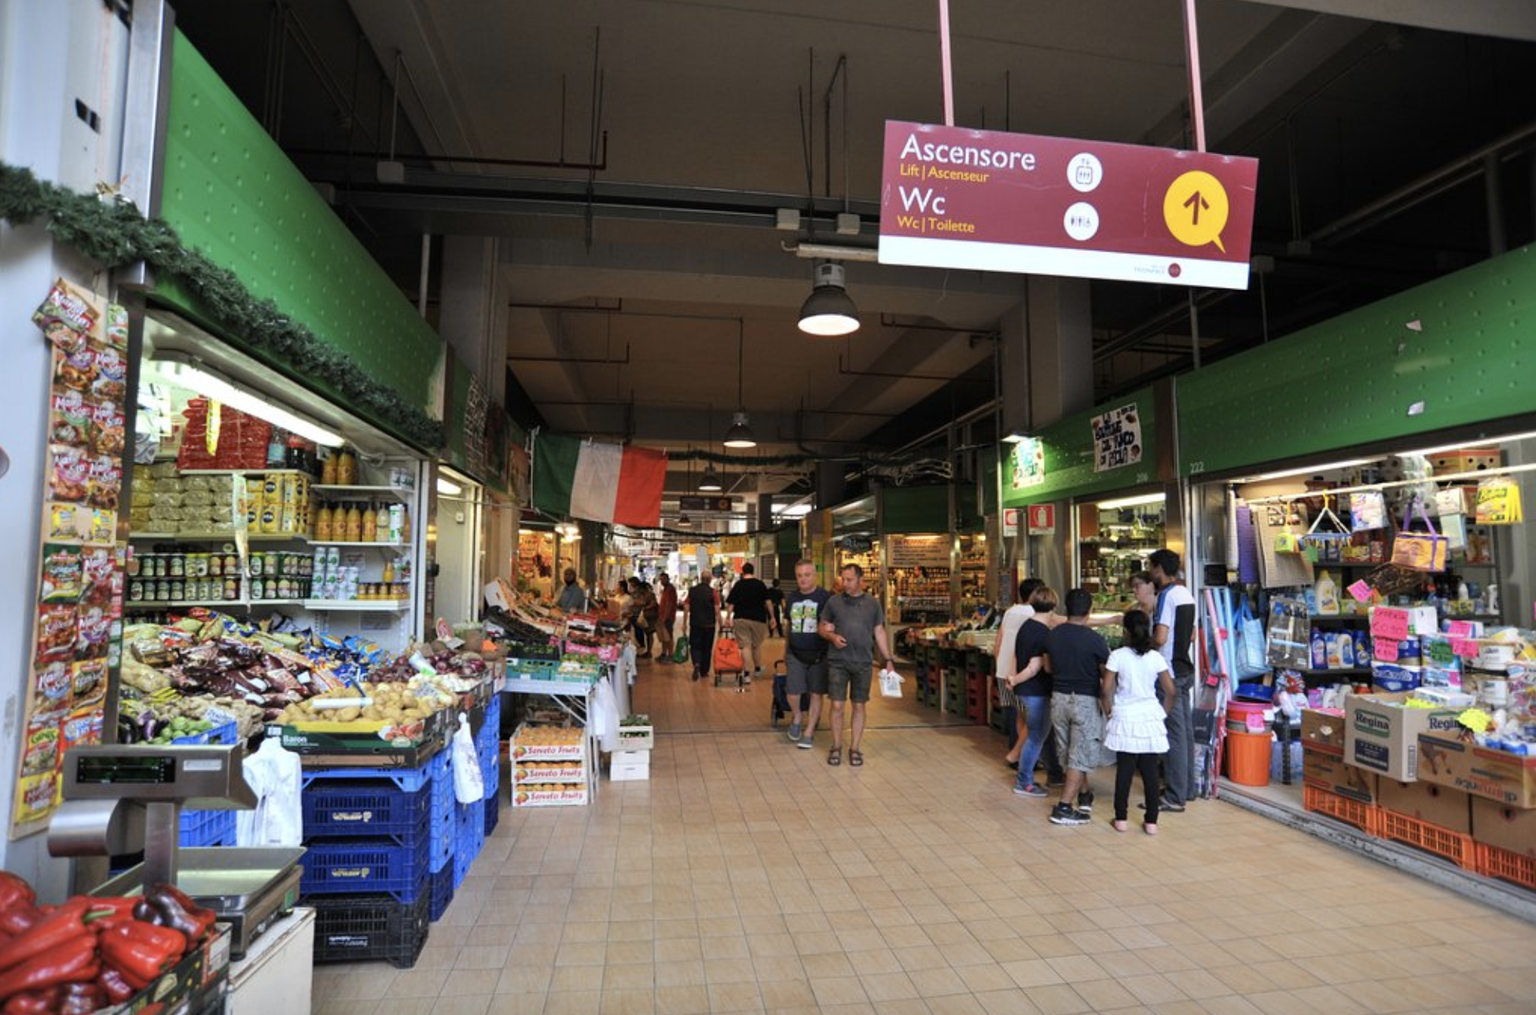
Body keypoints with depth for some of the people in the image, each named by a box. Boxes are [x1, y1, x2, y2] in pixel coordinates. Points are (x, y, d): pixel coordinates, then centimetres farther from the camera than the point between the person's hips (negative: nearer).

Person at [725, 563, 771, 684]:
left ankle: (746, 674, -10)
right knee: (757, 645, 17)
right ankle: (758, 669, 33)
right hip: (758, 619, 1)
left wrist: (729, 617, 0)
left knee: (745, 646, -1)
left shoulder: (738, 585, -1)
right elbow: (767, 602, -3)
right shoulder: (760, 584, 0)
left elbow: (730, 603, -5)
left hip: (741, 619, -1)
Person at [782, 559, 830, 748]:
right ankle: (796, 717, 27)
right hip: (795, 654, 3)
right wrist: (785, 652, 17)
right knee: (792, 692, -3)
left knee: (816, 694, 4)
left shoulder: (826, 597, -6)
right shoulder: (791, 598, 9)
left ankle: (809, 733, 17)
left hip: (818, 655, -3)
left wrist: (825, 630, -18)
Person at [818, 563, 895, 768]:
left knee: (859, 706, 7)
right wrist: (832, 636, -13)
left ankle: (854, 749, 19)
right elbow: (822, 627, 8)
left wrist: (888, 660, 4)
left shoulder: (873, 603, 5)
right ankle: (836, 747, 16)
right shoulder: (833, 601, 2)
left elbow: (879, 633, 8)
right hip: (837, 662, -1)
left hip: (863, 663, 1)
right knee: (837, 705, -1)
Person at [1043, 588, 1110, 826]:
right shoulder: (1095, 639, -16)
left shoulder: (1052, 635, -1)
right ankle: (1064, 808, 1)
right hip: (1085, 701, -5)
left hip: (1059, 697, 5)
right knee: (1080, 756, 2)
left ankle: (1084, 795, 36)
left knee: (1069, 753, 19)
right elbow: (1107, 675, -6)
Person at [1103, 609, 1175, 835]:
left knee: (1124, 769, 6)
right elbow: (1170, 690, 0)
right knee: (1150, 771, 7)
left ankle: (1120, 819, 13)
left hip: (1125, 718, -2)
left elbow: (1107, 689, -10)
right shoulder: (1156, 657, -2)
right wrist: (1163, 713, 14)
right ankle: (1151, 821, 14)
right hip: (1150, 717, 2)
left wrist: (1109, 712, 4)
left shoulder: (1117, 656, -9)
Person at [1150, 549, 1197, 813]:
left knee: (1174, 733, -5)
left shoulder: (1167, 595, -17)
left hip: (1170, 673, -9)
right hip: (1185, 669, 9)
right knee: (1186, 729, 14)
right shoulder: (1186, 594, 12)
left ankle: (1175, 797, 0)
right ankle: (1186, 788, 24)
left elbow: (1159, 638, -24)